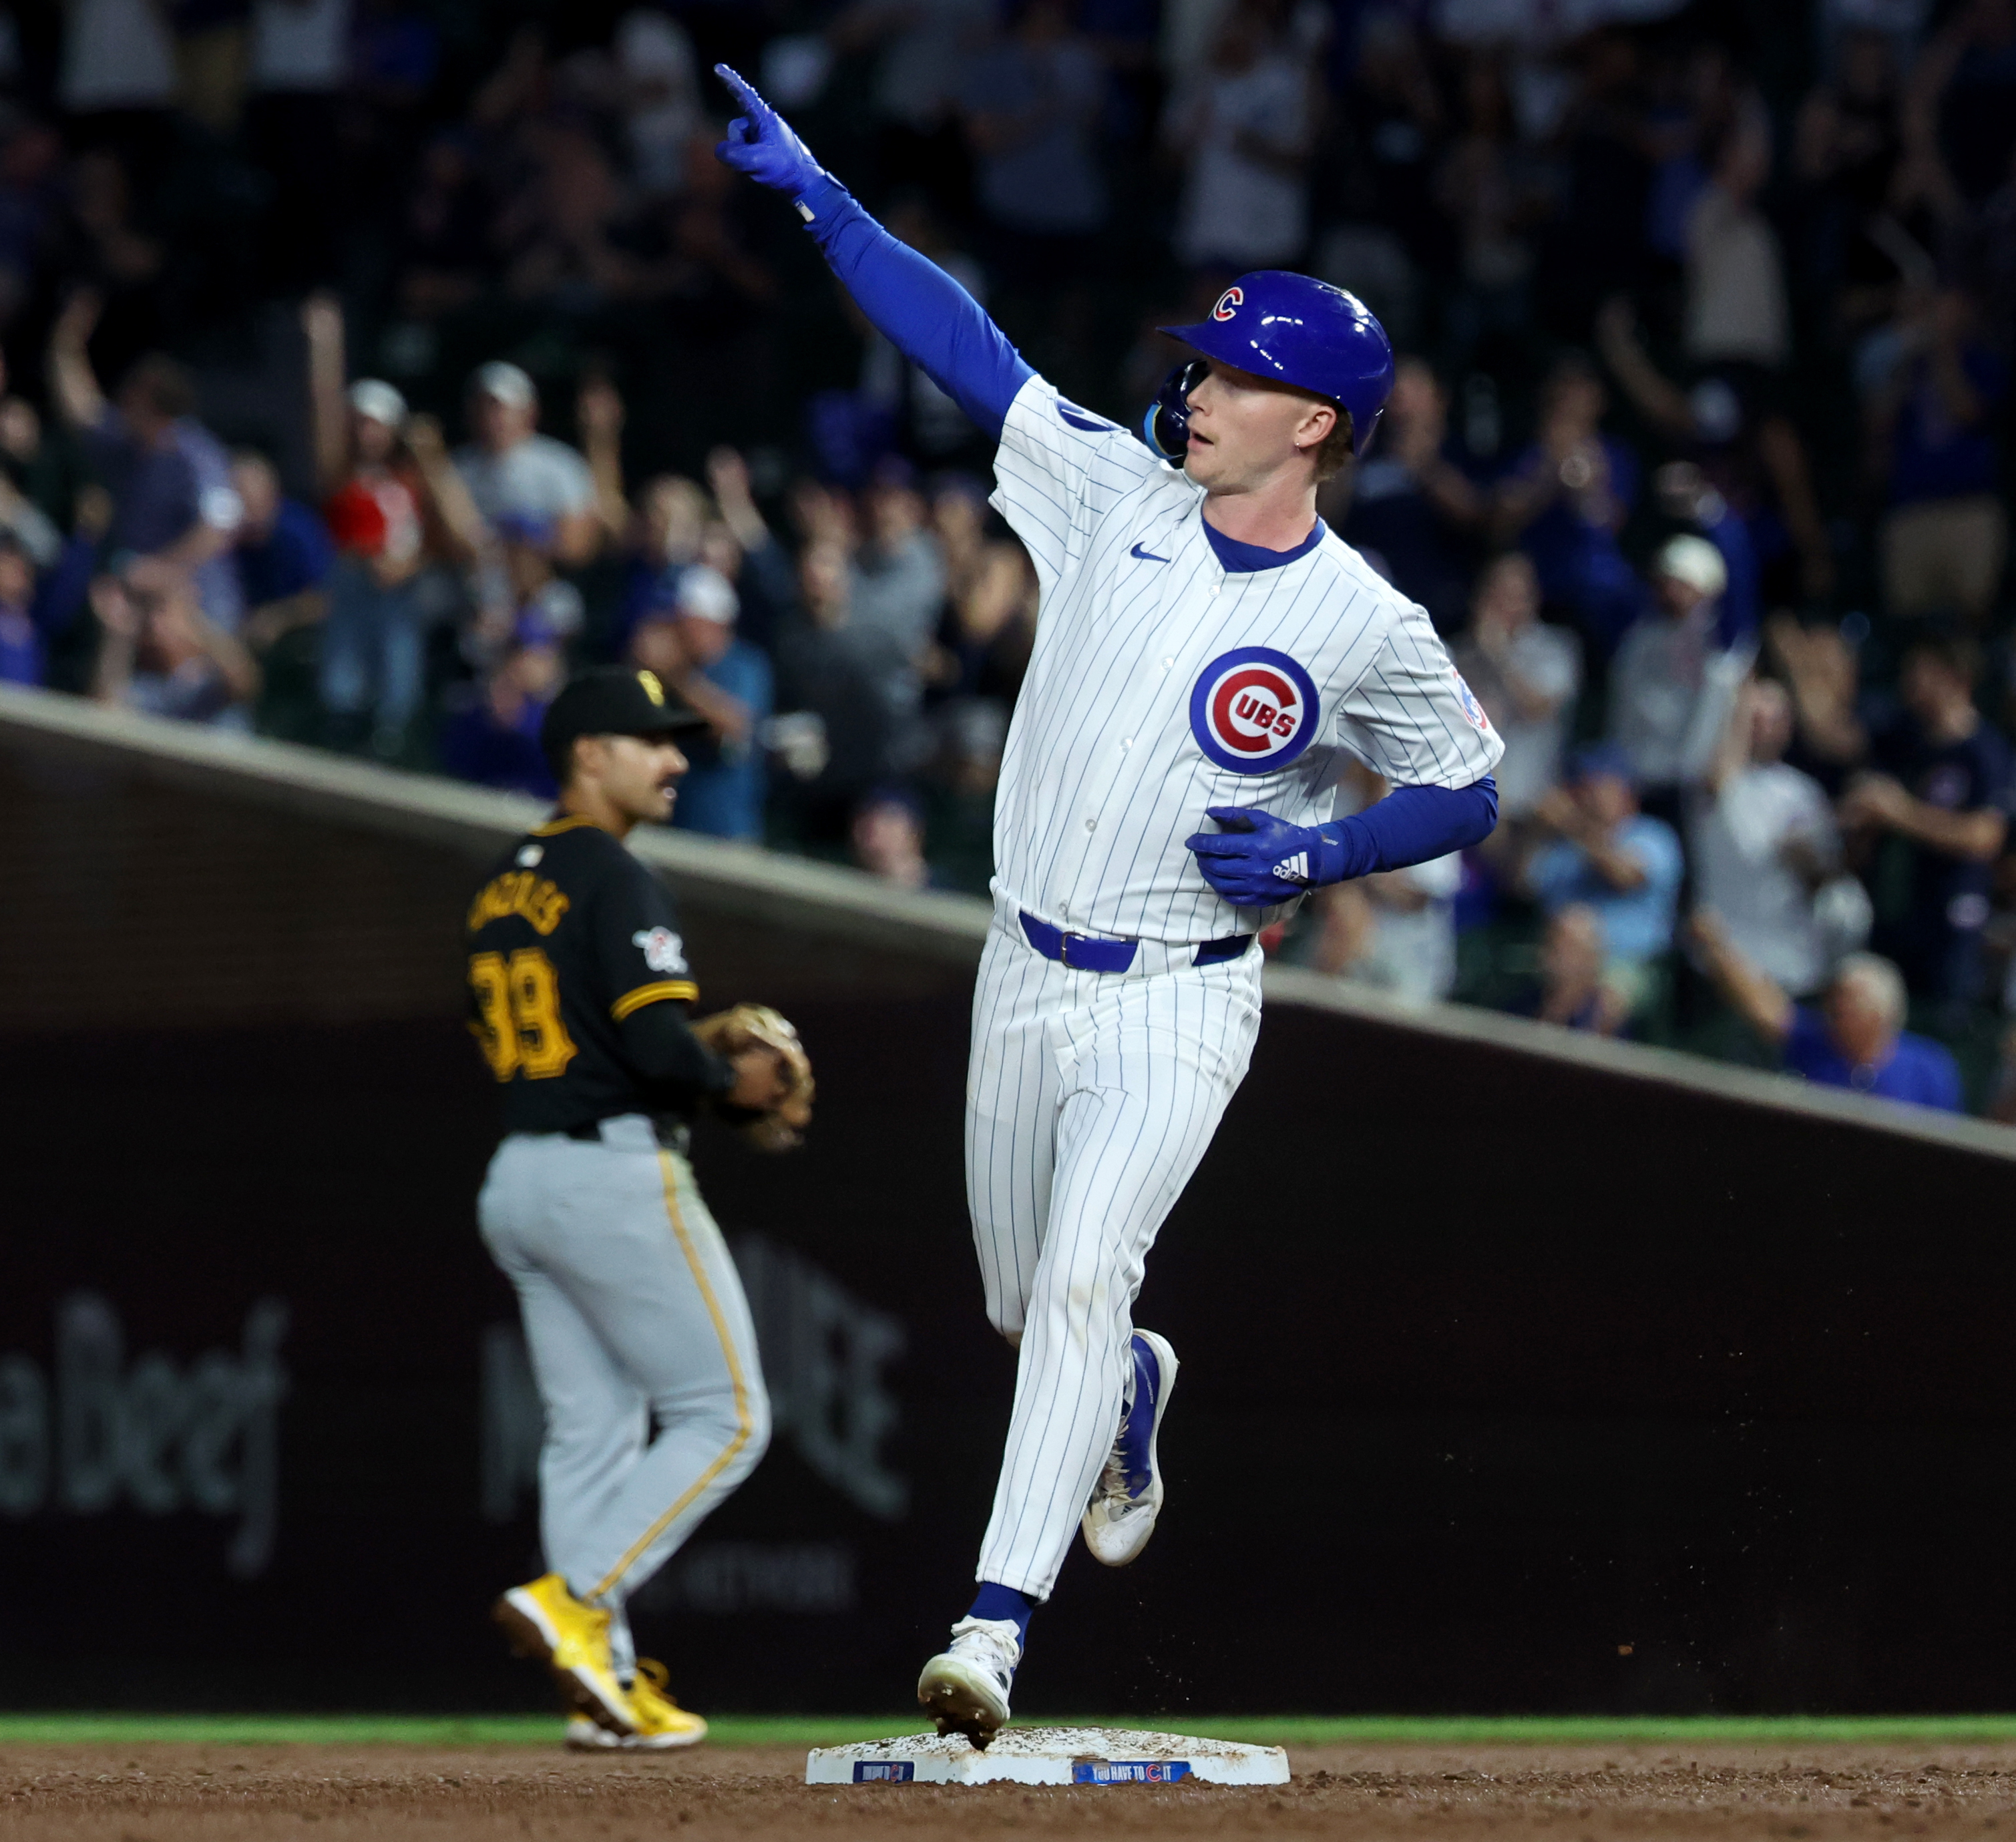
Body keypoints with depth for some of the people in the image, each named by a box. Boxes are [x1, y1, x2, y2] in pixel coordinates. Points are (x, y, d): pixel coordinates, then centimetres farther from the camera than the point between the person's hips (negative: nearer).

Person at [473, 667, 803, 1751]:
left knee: (591, 1435, 9)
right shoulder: (612, 879, -12)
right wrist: (734, 1084, -1)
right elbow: (659, 1044, -21)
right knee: (723, 1416, -1)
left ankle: (603, 1684, 5)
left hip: (521, 1175, 9)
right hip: (617, 1175, -9)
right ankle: (575, 1602, -12)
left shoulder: (502, 888, 15)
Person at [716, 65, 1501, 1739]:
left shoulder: (1364, 625, -8)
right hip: (1025, 974, 5)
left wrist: (1318, 854, -14)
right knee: (1026, 1303, 16)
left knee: (1084, 1278, -23)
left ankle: (997, 1623, -27)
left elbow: (1468, 789, 2)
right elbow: (964, 343, 0)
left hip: (1178, 1001, -5)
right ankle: (1134, 1397, 52)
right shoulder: (1116, 495, 1)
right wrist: (818, 196, -5)